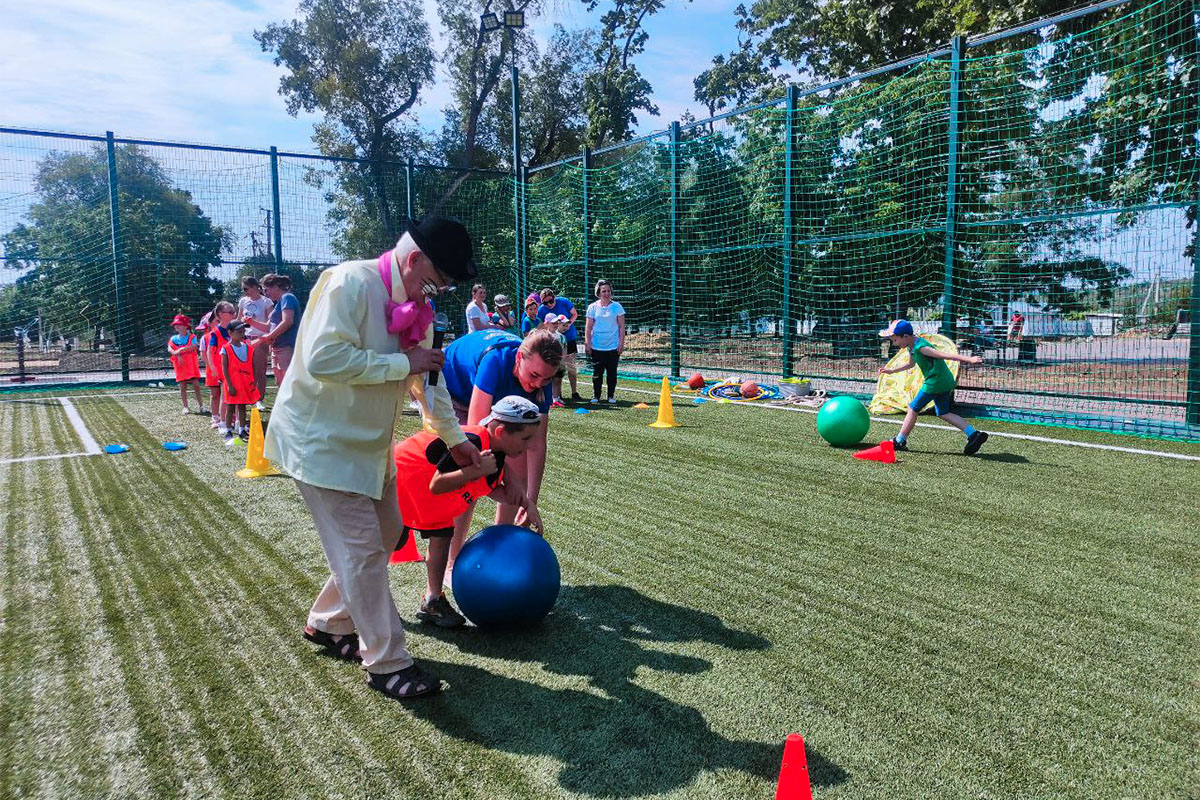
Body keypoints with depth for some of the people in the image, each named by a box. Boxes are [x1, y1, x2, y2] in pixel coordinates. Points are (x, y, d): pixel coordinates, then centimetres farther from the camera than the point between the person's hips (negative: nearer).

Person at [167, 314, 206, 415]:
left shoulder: (192, 337, 1)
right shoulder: (173, 339, 9)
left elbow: (194, 346, -18)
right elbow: (169, 349, -5)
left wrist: (181, 349, -26)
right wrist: (177, 355, -22)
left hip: (192, 365, -2)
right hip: (180, 366, 2)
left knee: (196, 384, -5)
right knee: (182, 386, 3)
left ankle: (201, 405, 6)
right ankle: (185, 407, 10)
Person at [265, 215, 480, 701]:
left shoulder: (415, 305, 7)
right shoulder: (350, 284, -21)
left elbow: (427, 378, 18)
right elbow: (323, 359, -32)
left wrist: (454, 437, 22)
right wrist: (401, 363, -25)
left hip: (367, 442, 9)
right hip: (321, 440, -9)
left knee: (386, 532, 15)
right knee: (363, 549, -6)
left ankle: (328, 623, 34)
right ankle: (387, 664, 7)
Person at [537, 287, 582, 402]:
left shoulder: (563, 302, -10)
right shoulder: (541, 310, -10)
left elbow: (575, 314, 3)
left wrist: (569, 324, -14)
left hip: (569, 338, 0)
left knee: (571, 366, 2)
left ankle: (574, 394, 9)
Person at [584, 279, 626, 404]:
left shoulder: (617, 307, 2)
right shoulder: (593, 307, 3)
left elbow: (621, 326, 3)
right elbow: (588, 327, 4)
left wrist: (621, 343, -3)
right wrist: (587, 344, -1)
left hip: (613, 347, 0)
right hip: (596, 347, 0)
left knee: (612, 372, 5)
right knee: (597, 373, 3)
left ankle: (611, 396, 16)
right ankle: (595, 396, 14)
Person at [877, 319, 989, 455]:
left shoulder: (920, 347, -18)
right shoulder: (912, 347, 12)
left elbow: (945, 355, -25)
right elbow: (911, 364, 31)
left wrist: (969, 359, -29)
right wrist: (891, 371, 33)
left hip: (935, 382, -10)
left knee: (913, 409, 2)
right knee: (944, 413, 14)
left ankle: (900, 441, 11)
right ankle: (974, 434, 6)